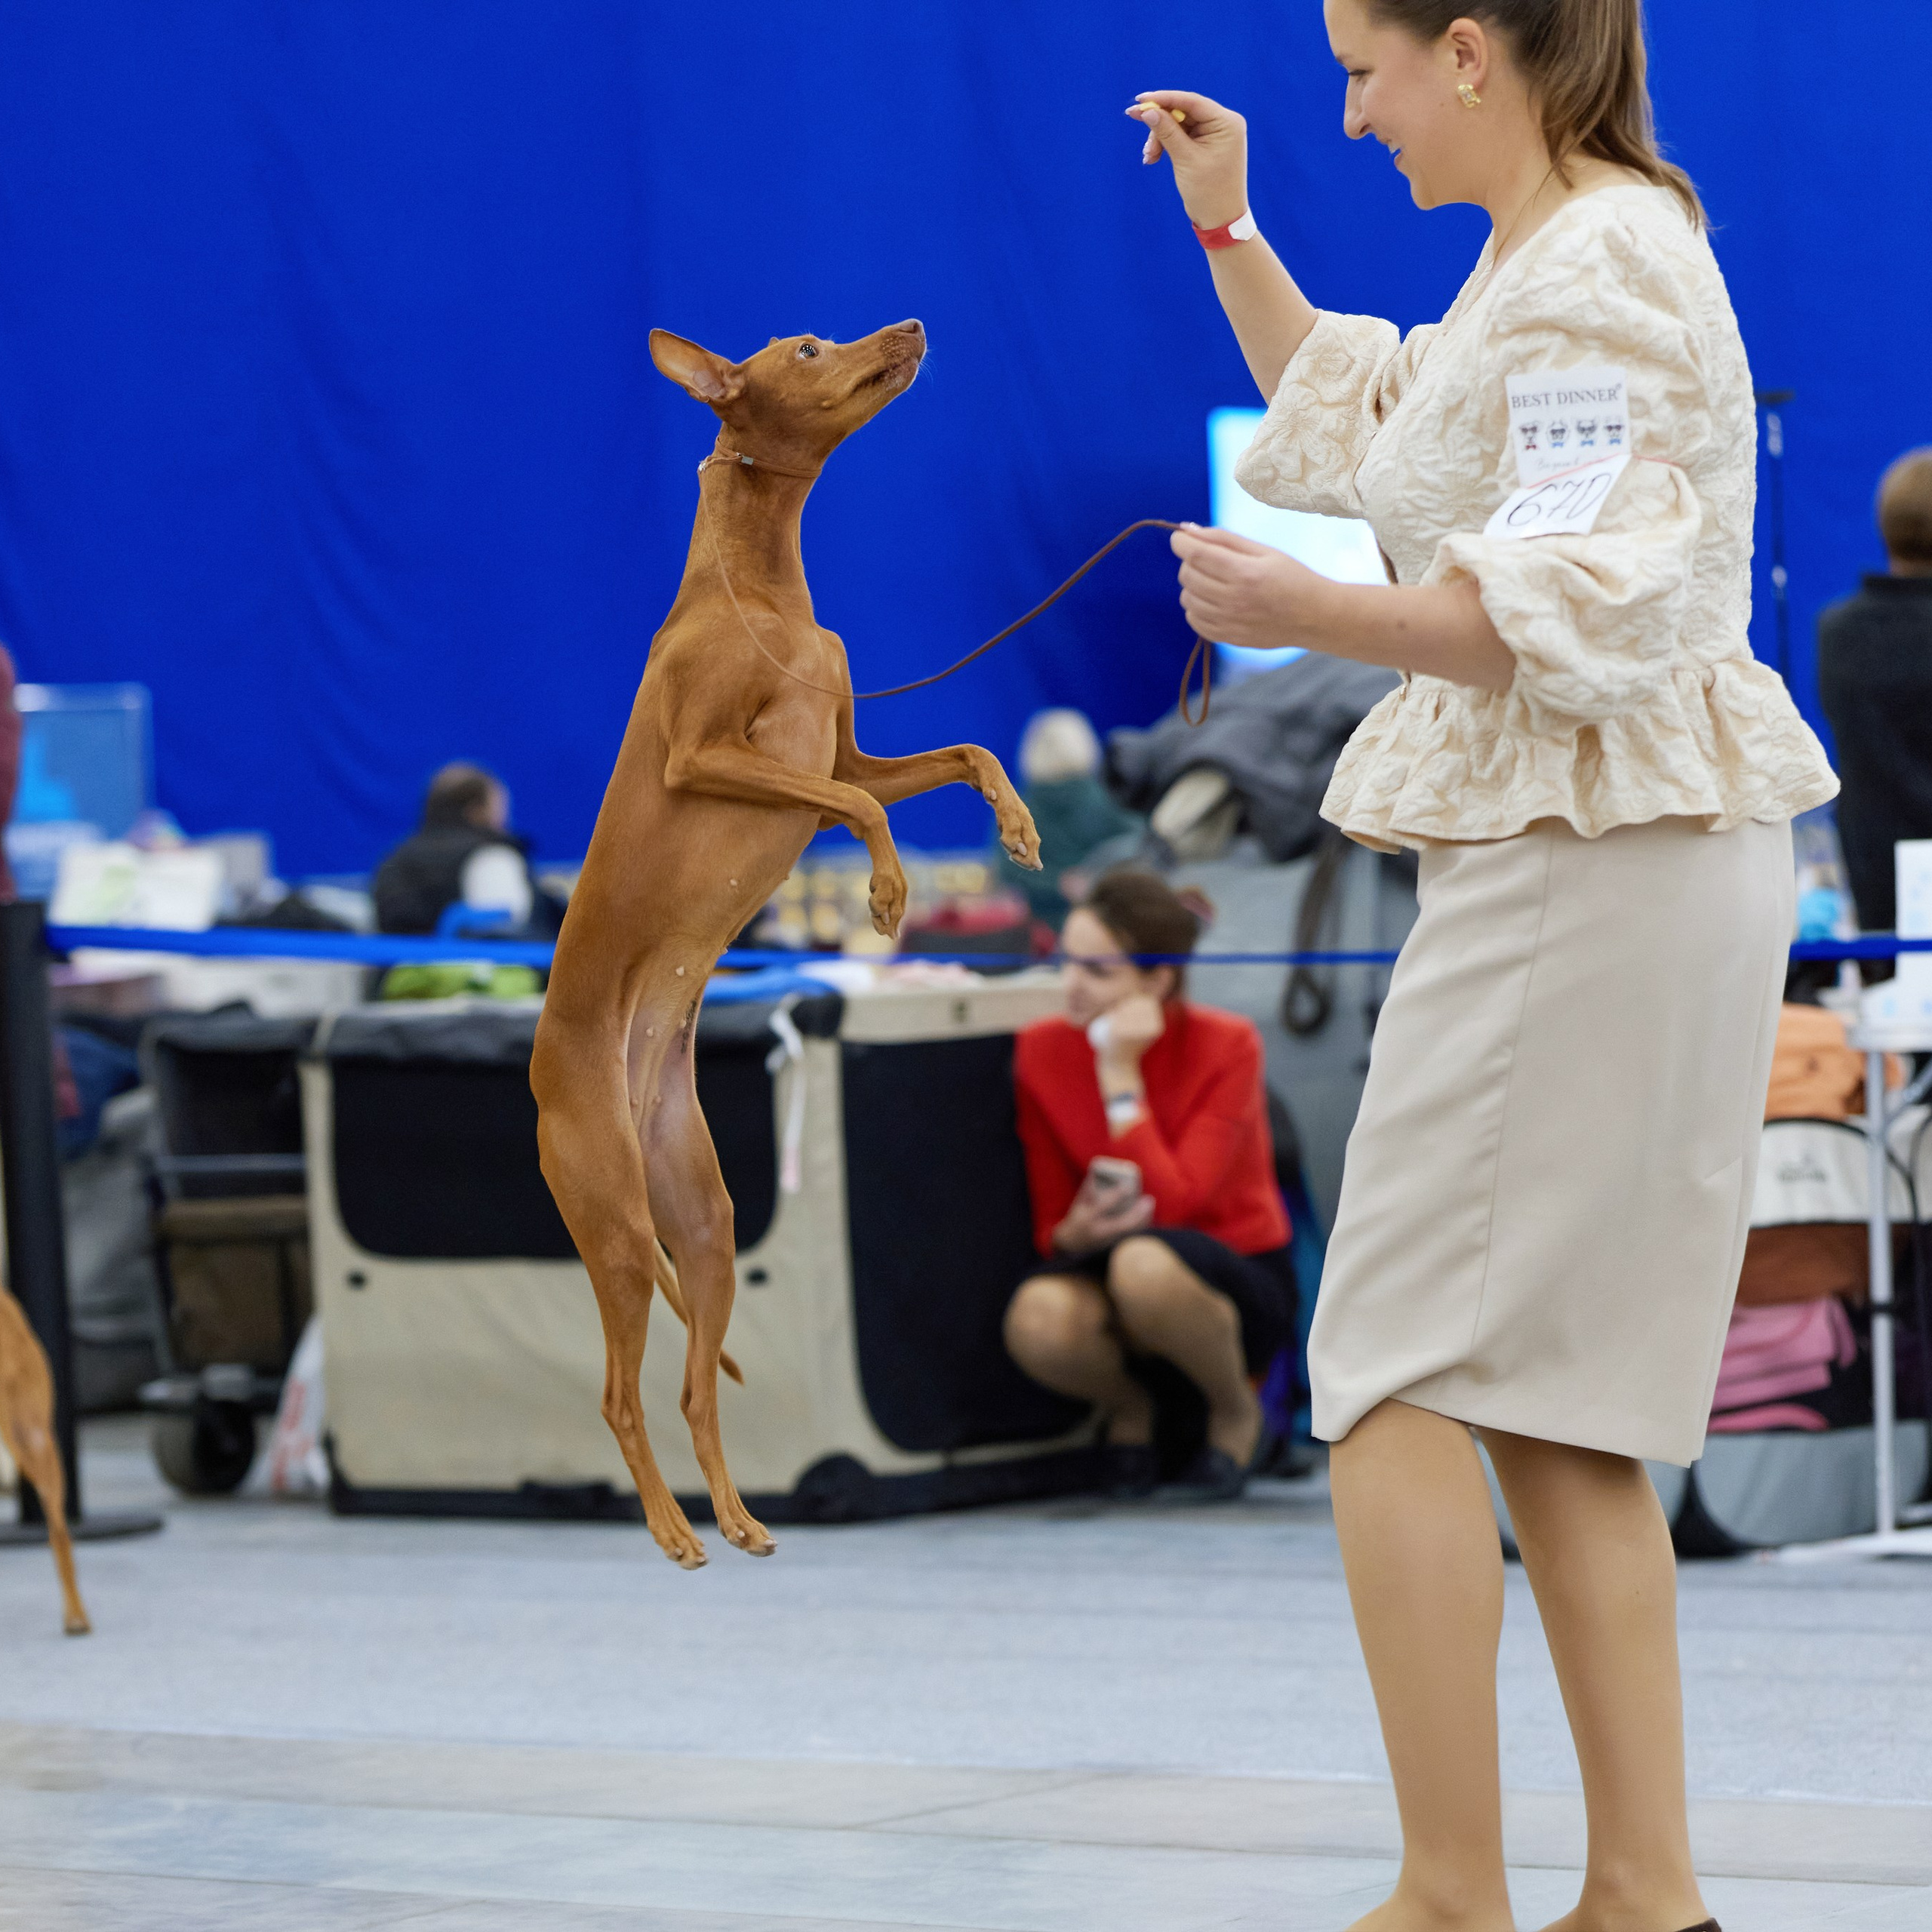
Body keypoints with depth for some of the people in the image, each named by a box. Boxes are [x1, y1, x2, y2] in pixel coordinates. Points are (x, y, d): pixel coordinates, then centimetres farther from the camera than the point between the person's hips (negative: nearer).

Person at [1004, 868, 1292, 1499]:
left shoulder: (1226, 1046, -14)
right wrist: (1076, 1233, -22)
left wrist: (1121, 1076, -23)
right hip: (1104, 1267, 3)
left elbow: (1173, 1203, -23)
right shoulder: (1043, 1051, -4)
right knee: (1037, 1319, -35)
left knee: (1144, 1264, -39)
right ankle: (1129, 1406, 3)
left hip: (1236, 1284, -3)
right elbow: (1050, 1227, 2)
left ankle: (1236, 1411, -7)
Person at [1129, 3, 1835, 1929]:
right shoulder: (1538, 262, 17)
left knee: (1397, 1376, -9)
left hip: (1586, 872, -11)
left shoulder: (1598, 275, -15)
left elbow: (1582, 612, -24)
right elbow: (1358, 427, 35)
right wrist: (1228, 230, 31)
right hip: (1616, 860, 11)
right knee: (1552, 1413, 11)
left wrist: (1307, 612, -28)